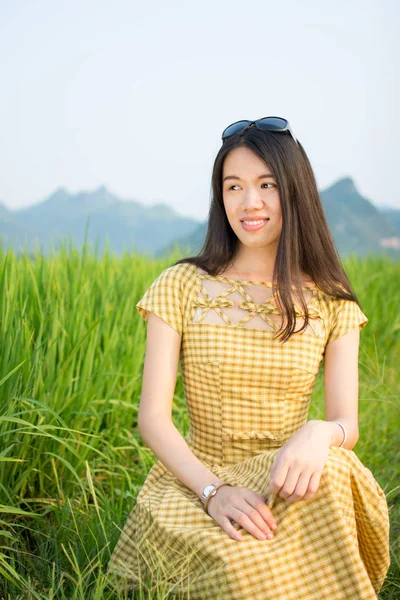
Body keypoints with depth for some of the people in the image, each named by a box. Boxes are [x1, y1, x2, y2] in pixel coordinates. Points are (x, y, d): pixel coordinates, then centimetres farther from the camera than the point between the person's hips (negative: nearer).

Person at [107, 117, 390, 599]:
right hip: (198, 479, -2)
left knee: (327, 472, -34)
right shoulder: (182, 287, -3)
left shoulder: (330, 303, 4)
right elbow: (152, 418, -8)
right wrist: (214, 489, -24)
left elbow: (347, 423, -2)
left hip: (284, 483, 3)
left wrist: (319, 433, -28)